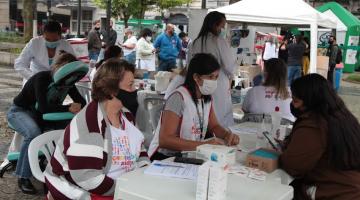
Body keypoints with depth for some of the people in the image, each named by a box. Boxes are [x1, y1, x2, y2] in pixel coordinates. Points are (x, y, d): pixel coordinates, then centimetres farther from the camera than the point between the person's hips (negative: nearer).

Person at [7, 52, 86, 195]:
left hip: (38, 114, 6)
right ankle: (23, 177, -24)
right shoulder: (42, 78, -29)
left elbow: (81, 100, -10)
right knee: (34, 134, -38)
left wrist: (77, 107, -32)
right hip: (19, 111, -6)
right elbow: (43, 107, -39)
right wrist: (68, 108, -42)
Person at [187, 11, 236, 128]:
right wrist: (230, 77, 12)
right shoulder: (219, 41, -11)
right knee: (222, 122, 4)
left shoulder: (195, 43, 3)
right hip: (219, 89, -5)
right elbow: (230, 65, -9)